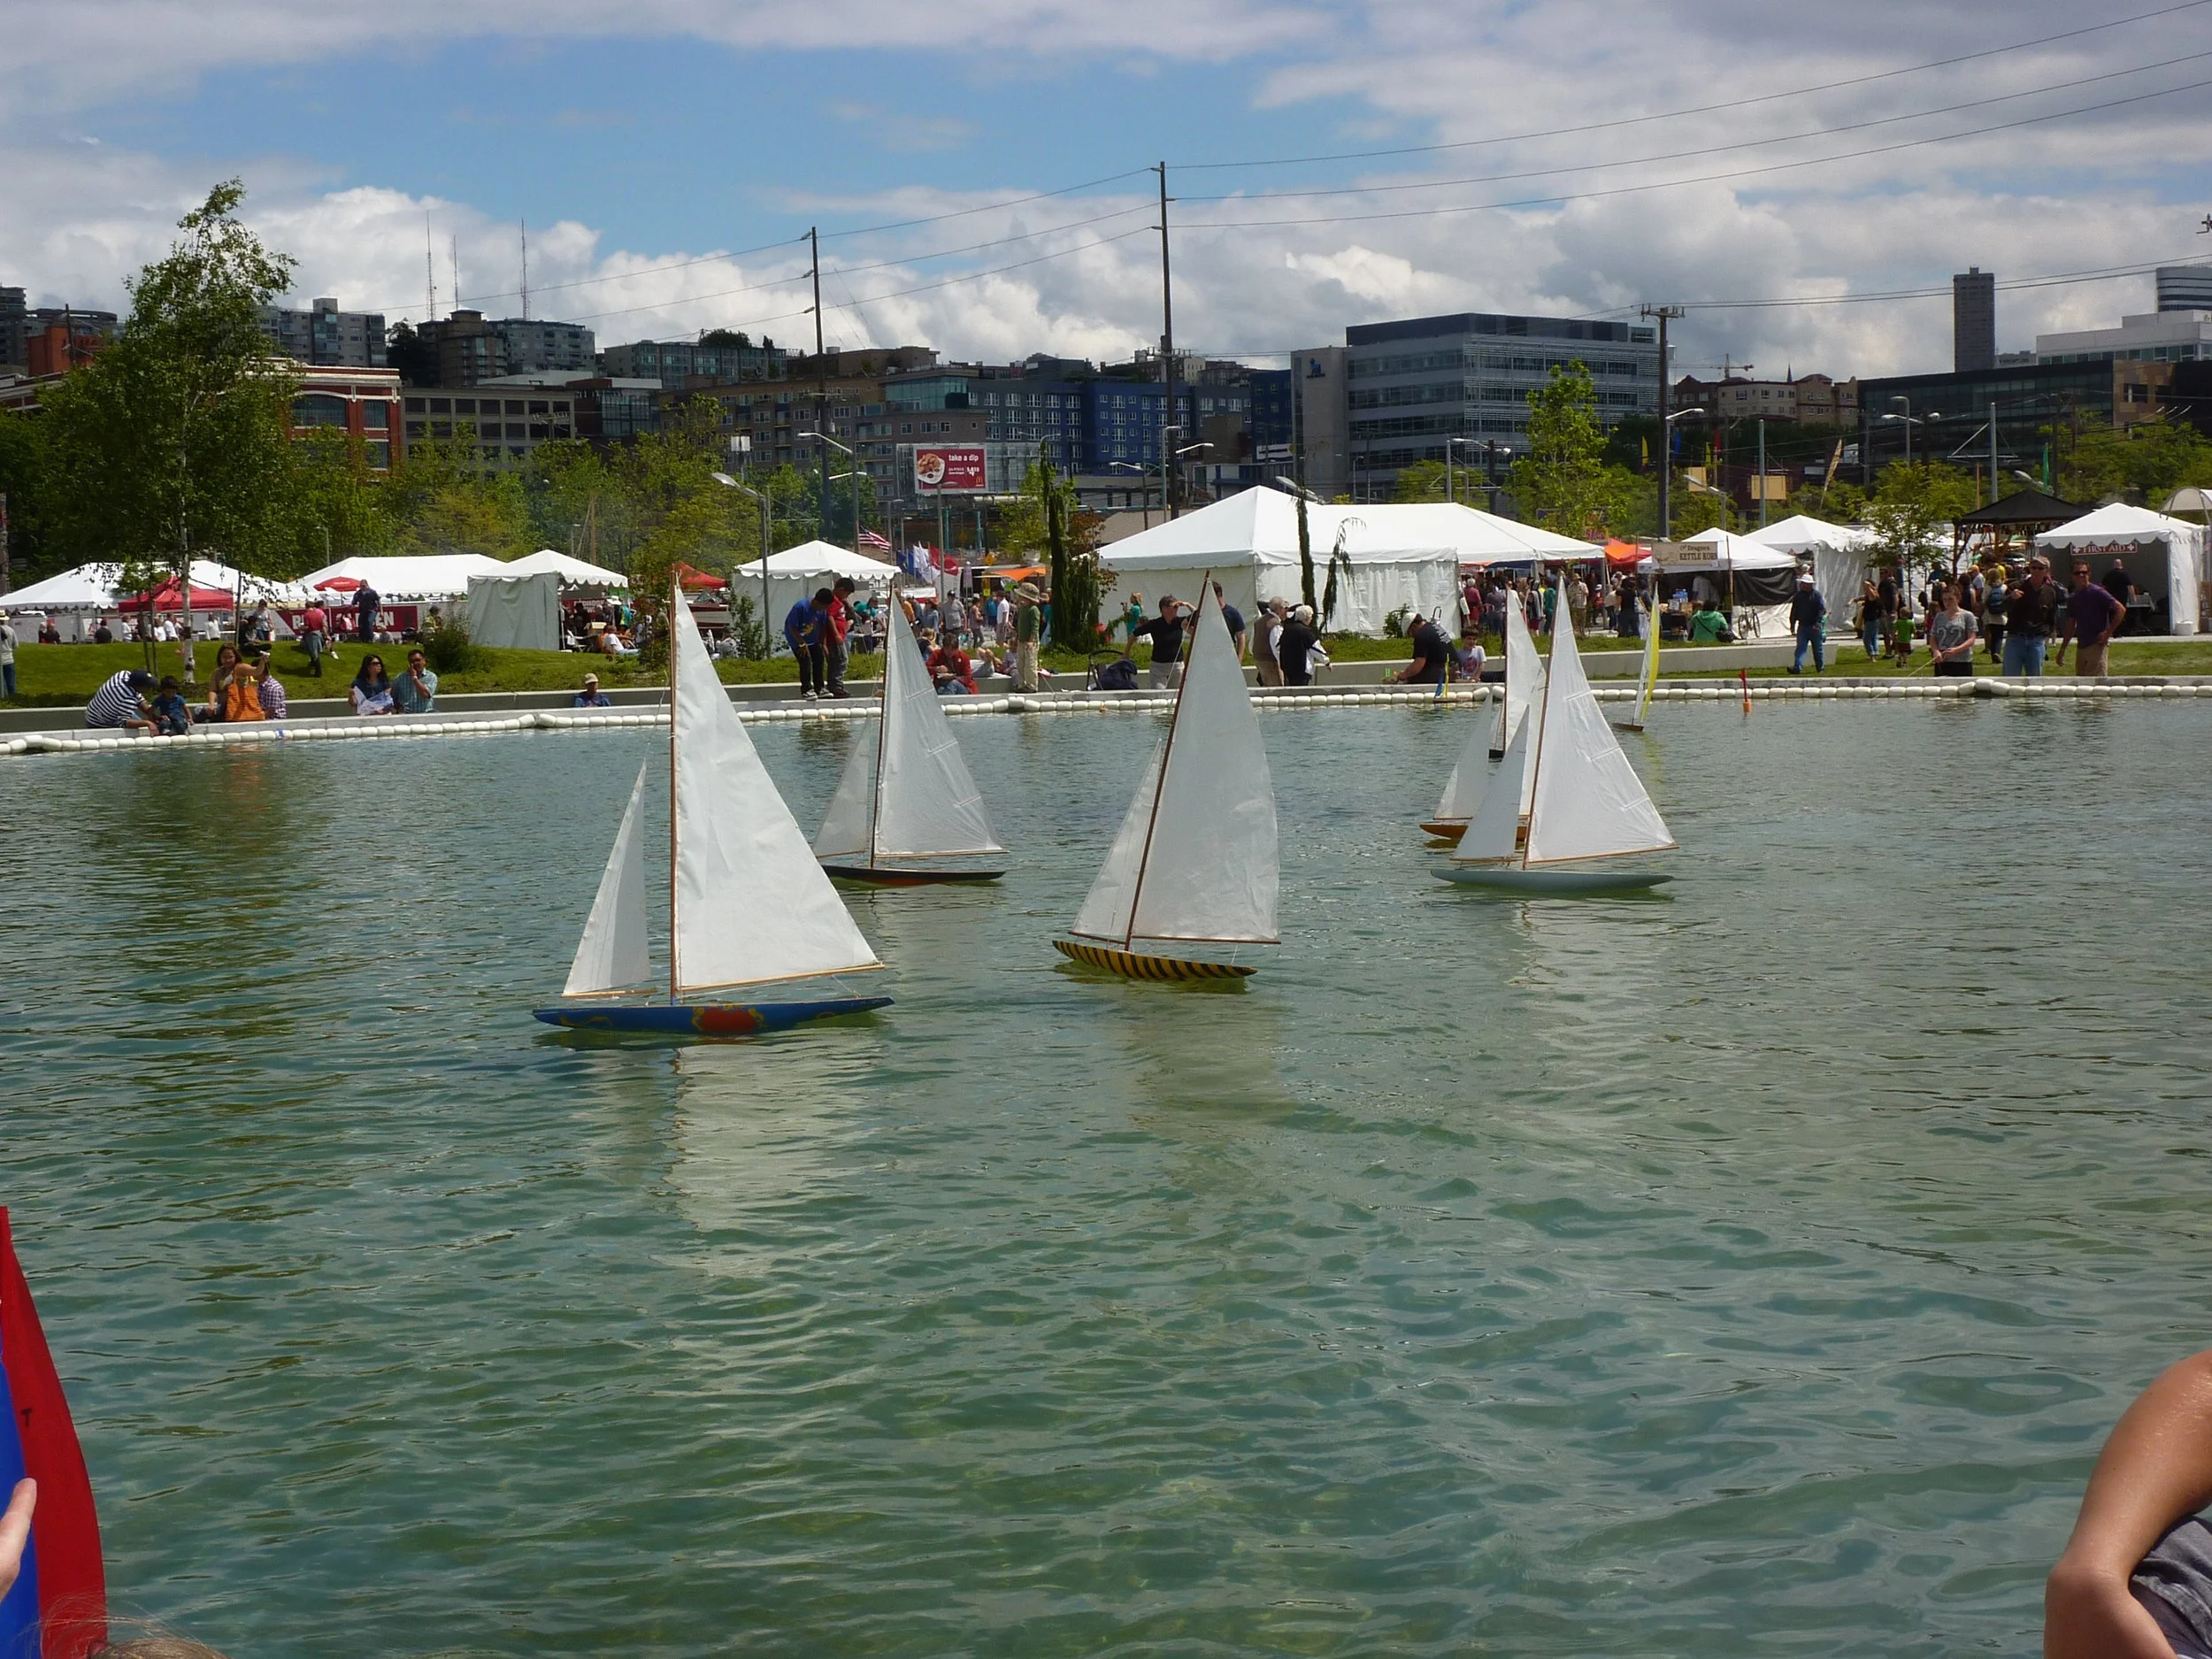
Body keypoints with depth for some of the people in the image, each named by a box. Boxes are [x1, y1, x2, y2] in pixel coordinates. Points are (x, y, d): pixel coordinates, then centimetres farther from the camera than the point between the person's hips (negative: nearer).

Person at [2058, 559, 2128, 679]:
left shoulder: (2097, 592, -8)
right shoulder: (2072, 598, 14)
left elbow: (2121, 609, -13)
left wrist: (2108, 632, -15)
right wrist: (2062, 650, 19)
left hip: (2097, 645, -8)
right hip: (2081, 646, 8)